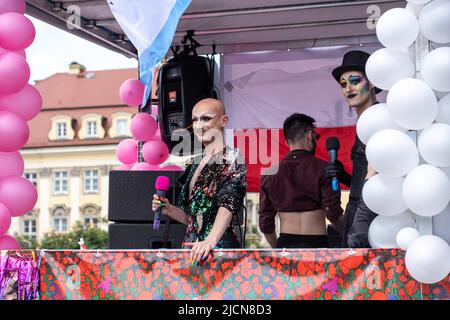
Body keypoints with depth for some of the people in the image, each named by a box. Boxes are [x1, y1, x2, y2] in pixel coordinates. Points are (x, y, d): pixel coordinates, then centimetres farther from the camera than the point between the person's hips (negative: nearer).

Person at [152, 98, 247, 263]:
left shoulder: (233, 159, -6)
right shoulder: (194, 163, 14)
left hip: (219, 248, -6)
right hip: (192, 248, 6)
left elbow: (228, 206, -21)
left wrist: (210, 241, -35)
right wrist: (169, 209, 1)